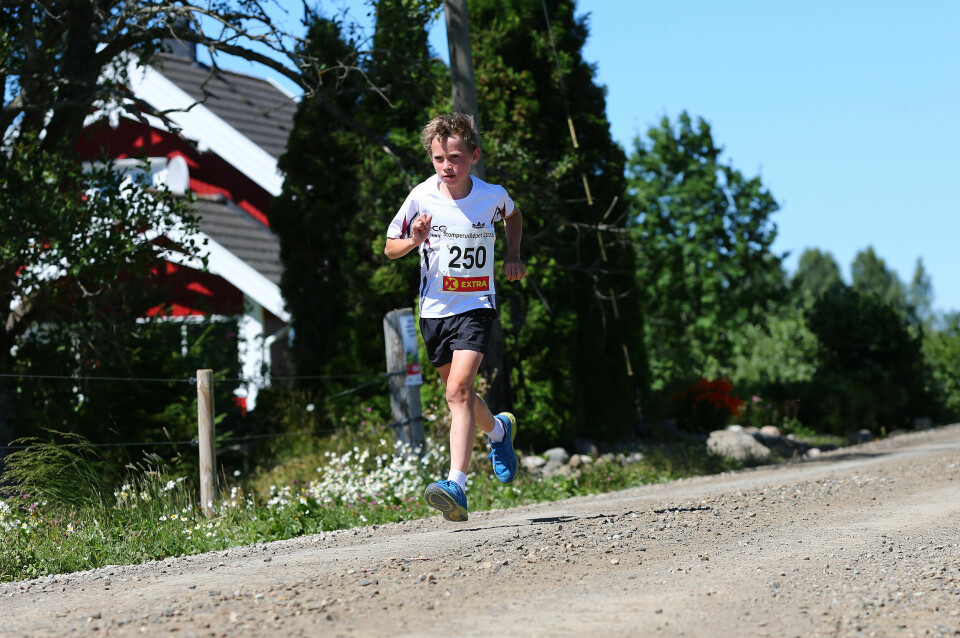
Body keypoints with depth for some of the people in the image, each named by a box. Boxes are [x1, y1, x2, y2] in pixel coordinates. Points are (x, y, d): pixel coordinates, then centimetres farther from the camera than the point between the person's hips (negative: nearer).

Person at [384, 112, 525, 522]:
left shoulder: (492, 195, -7)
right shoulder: (422, 197, -8)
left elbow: (513, 216, 18)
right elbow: (390, 248, 2)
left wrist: (513, 256, 5)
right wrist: (414, 240, -19)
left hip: (476, 306, -3)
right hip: (434, 308, 3)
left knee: (459, 388, -21)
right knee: (457, 394, 16)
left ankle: (456, 486, -27)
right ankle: (498, 430, 49)